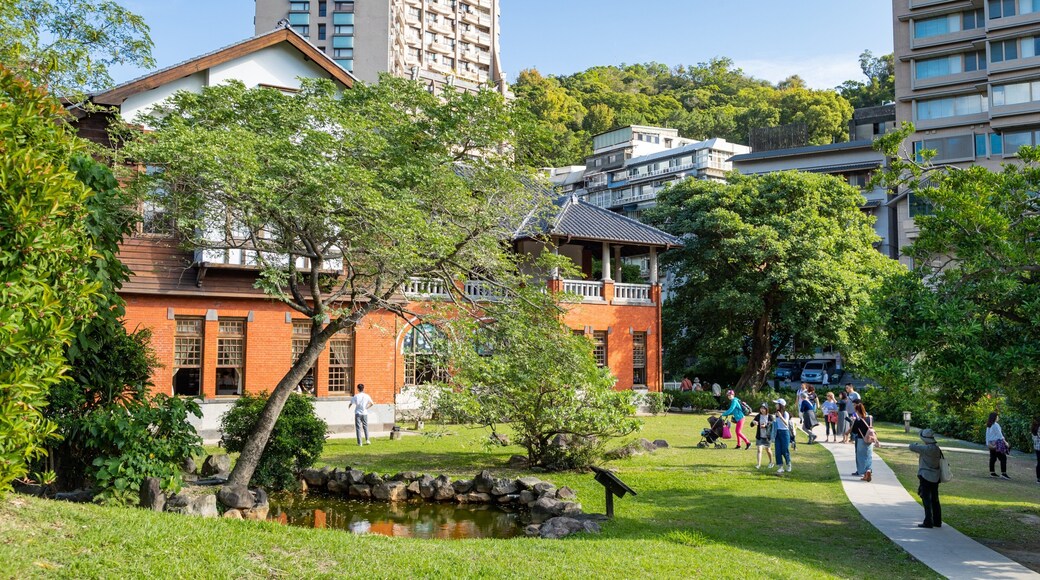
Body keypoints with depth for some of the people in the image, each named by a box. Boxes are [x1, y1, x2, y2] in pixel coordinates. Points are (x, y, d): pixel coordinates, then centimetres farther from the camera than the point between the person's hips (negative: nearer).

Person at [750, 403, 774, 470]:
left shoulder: (770, 417, -7)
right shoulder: (758, 416, -1)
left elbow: (772, 426, -14)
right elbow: (751, 425, -4)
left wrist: (765, 426, -33)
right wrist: (753, 422, -29)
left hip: (767, 436, -1)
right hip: (759, 436, 1)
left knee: (768, 450, 16)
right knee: (759, 450, -10)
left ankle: (771, 462, 38)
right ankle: (759, 464, -13)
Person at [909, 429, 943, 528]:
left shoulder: (927, 448, -21)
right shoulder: (937, 448, 7)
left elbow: (912, 447, -18)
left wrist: (916, 444, 4)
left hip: (926, 477, -9)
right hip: (935, 478, 9)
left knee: (926, 500, -3)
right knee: (935, 500, 15)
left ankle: (928, 522, -3)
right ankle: (937, 522, 22)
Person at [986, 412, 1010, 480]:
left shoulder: (988, 426, 12)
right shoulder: (996, 425, -13)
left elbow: (987, 434, 10)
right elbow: (999, 434, -11)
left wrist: (988, 443, 8)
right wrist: (1005, 441, -5)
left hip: (991, 444, 9)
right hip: (997, 443, -9)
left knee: (993, 458, 11)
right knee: (1003, 458, -6)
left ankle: (992, 472, 12)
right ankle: (1003, 473, -12)